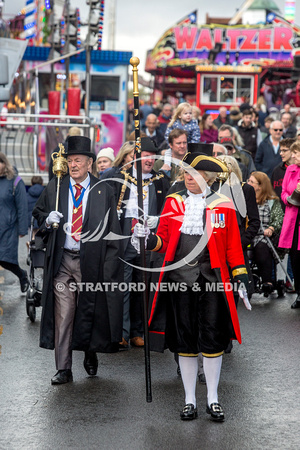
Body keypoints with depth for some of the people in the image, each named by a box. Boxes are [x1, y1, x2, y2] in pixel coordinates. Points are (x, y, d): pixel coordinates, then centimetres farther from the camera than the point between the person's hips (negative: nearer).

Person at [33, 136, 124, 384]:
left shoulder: (104, 191, 2)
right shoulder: (55, 187, 6)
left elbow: (112, 229, 3)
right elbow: (38, 213, 18)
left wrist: (111, 261, -4)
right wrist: (47, 220, -6)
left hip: (91, 261, -1)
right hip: (62, 260, 1)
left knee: (90, 312, 7)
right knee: (62, 315, -2)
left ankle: (90, 353, 33)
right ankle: (64, 369, 3)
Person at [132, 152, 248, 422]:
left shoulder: (223, 205, 4)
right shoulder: (173, 202, 9)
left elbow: (233, 245, 6)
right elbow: (164, 240, 8)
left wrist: (241, 275, 0)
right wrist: (150, 240, -13)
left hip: (211, 280, -2)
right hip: (180, 279, 2)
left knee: (212, 339, 0)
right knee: (185, 341, 6)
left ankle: (213, 399, 13)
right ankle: (190, 400, 16)